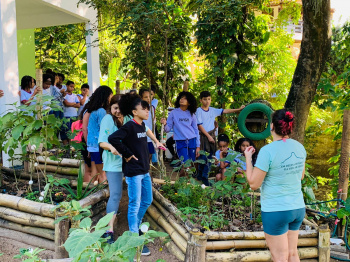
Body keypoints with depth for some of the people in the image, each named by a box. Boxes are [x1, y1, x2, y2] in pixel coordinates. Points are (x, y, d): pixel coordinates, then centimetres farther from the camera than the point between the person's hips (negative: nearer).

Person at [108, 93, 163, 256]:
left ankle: (136, 226, 40)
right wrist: (127, 154, -21)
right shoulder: (129, 126, -17)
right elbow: (112, 138, -29)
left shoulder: (142, 125, 7)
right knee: (135, 204, 0)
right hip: (133, 172, -9)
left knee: (147, 201, 20)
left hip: (144, 170, 9)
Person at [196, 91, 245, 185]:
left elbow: (224, 111, 12)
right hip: (203, 136, -6)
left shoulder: (213, 110, 8)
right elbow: (200, 125, -10)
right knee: (203, 157, -4)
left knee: (210, 157, 7)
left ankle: (205, 177, 17)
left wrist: (238, 109, 9)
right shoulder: (199, 111, -8)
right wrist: (208, 136, -12)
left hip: (211, 135, 6)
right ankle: (200, 176, 10)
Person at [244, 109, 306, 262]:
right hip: (298, 209, 7)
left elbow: (254, 184, -15)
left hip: (275, 211, -6)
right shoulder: (299, 147, 1)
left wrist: (248, 158, -5)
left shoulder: (268, 151, -20)